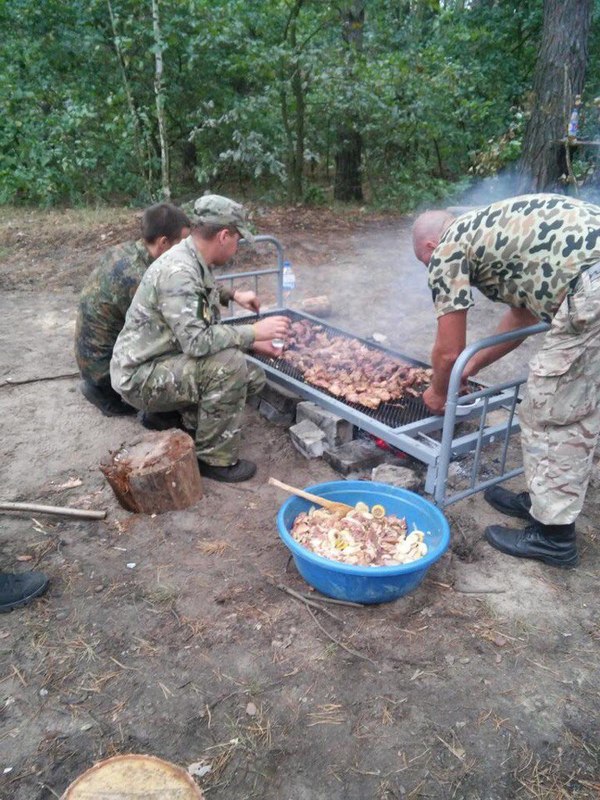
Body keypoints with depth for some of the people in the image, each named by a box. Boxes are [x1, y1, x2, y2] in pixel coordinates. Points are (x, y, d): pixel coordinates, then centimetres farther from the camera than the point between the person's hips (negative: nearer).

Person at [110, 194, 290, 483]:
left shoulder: (194, 262, 5)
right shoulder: (178, 272, -26)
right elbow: (197, 342, -33)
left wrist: (232, 294, 14)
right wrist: (254, 332, -25)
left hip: (167, 362, 9)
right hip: (141, 376, -9)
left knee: (253, 377, 0)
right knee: (229, 364, -29)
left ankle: (193, 423, 15)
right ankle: (215, 459, -13)